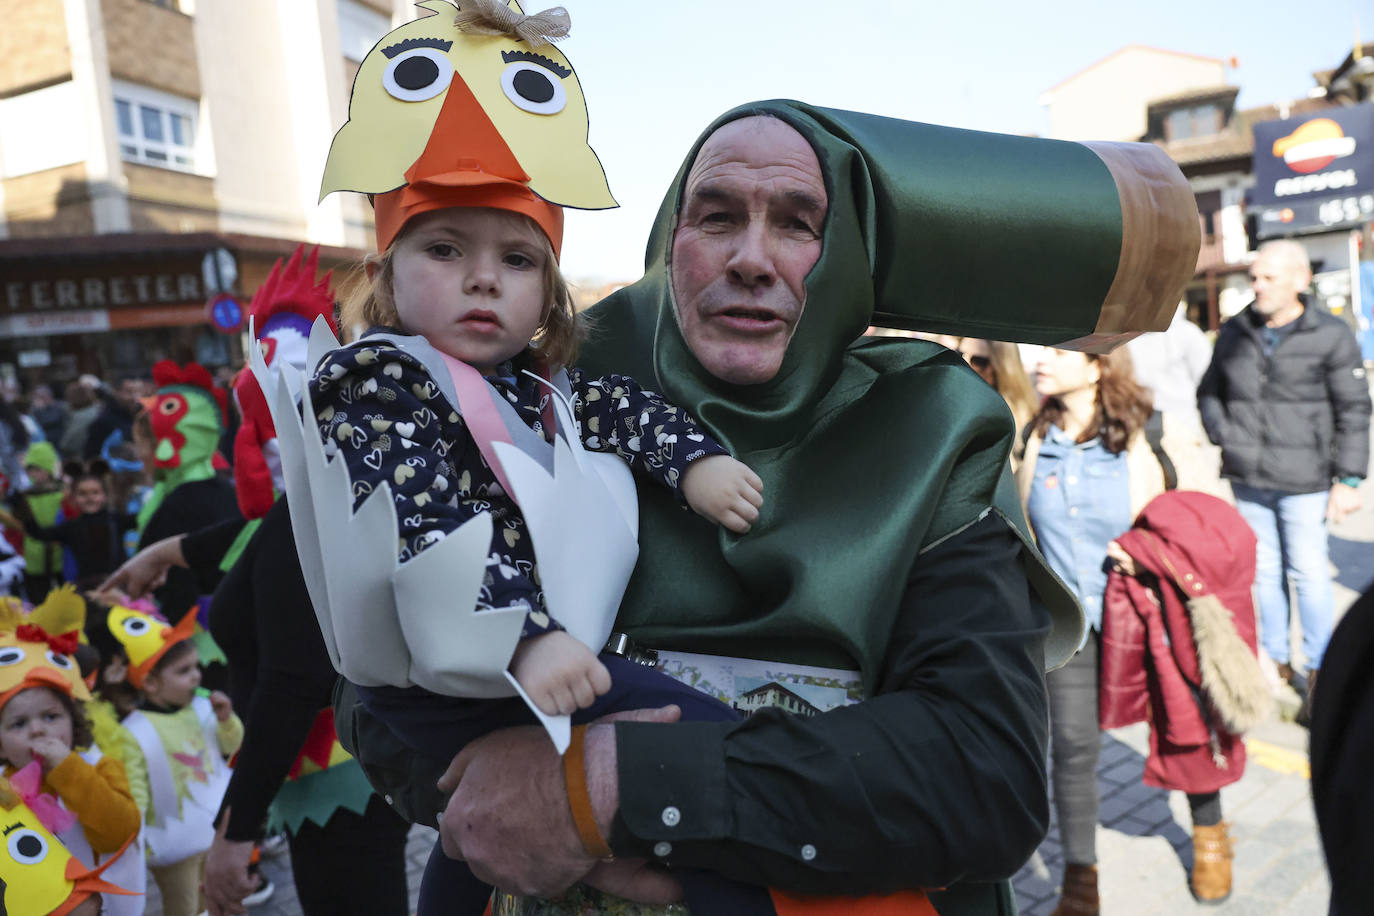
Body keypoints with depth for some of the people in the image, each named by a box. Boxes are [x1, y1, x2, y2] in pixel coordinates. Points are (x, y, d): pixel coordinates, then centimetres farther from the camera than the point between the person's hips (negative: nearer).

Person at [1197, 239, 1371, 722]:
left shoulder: (1331, 335, -4)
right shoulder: (1234, 333, 7)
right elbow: (1208, 393, 18)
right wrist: (1224, 437, 1)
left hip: (1304, 481, -4)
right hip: (1247, 481, 4)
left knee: (1308, 573, 1)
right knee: (1265, 572, 13)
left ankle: (1318, 672, 16)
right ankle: (1278, 661, 26)